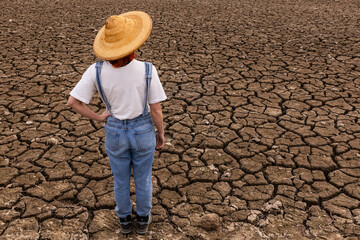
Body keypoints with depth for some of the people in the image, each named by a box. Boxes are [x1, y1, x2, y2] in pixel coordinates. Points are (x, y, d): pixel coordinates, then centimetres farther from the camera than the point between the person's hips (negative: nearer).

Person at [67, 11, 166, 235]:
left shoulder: (97, 70, -20)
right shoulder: (147, 70, -25)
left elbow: (73, 102, -17)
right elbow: (156, 110, -17)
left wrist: (98, 117, -1)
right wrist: (161, 134, 2)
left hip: (115, 133, 1)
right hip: (143, 131, -1)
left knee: (121, 179, 25)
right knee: (143, 178, 24)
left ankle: (125, 220, 47)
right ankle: (143, 220, 45)